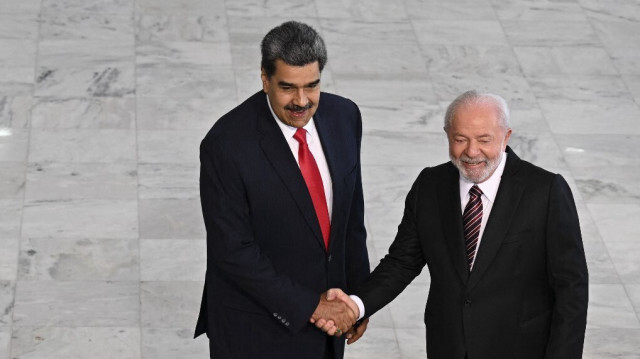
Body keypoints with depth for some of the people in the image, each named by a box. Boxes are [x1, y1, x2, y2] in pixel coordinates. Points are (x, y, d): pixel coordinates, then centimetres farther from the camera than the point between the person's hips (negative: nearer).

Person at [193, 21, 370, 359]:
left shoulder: (343, 116, -4)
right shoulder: (226, 145, -22)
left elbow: (352, 214, 7)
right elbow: (233, 251, -20)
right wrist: (308, 306, -18)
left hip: (325, 311, 5)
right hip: (256, 328, -5)